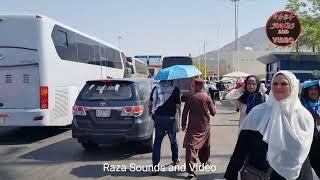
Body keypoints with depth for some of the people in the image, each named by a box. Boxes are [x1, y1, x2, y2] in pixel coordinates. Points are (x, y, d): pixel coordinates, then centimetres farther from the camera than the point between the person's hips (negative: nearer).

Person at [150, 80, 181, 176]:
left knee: (157, 141, 4)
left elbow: (151, 103, 2)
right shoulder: (175, 89, -9)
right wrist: (179, 96, 9)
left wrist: (153, 113, 17)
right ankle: (175, 159, 39)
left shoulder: (156, 88, 0)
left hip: (158, 118, 2)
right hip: (170, 118, -1)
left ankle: (155, 166, -2)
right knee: (173, 140, 20)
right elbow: (178, 105, -9)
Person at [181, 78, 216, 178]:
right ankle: (205, 161, 42)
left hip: (193, 127, -2)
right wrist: (213, 105, 20)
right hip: (205, 126, 2)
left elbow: (185, 112, -3)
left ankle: (190, 168, -20)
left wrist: (183, 124, 7)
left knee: (191, 146, -8)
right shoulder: (207, 97, -3)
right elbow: (213, 112, 0)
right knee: (205, 145, 23)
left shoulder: (191, 98, -4)